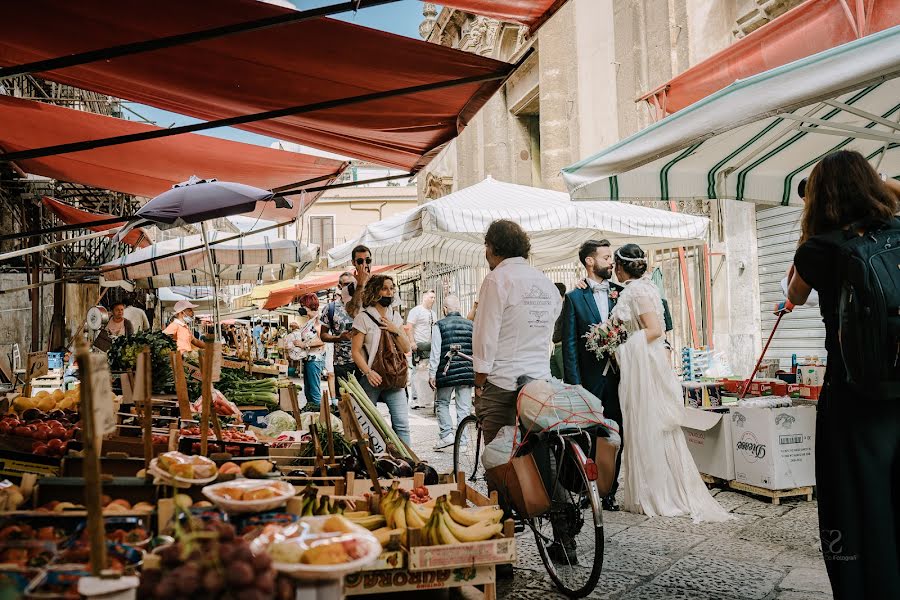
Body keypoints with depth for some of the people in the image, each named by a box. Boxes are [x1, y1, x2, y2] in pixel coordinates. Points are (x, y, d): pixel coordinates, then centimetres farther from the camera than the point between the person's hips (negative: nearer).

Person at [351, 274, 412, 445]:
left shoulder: (395, 316, 14)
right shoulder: (363, 317, -1)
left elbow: (406, 348, 12)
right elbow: (355, 351, -6)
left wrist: (396, 331, -4)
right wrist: (368, 372, -19)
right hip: (372, 378, -3)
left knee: (402, 424, -5)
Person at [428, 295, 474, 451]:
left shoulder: (439, 326, -3)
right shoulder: (470, 325, 8)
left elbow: (435, 352, -6)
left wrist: (432, 374, -1)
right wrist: (477, 372, 18)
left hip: (447, 372, -3)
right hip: (467, 372, 3)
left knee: (442, 403, 13)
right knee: (464, 407, 7)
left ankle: (447, 434, 0)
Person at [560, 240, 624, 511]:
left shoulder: (621, 293, 10)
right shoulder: (574, 298, 0)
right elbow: (569, 344, -3)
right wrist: (574, 384, -9)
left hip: (618, 377, 3)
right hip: (590, 379, -3)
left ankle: (609, 492, 17)